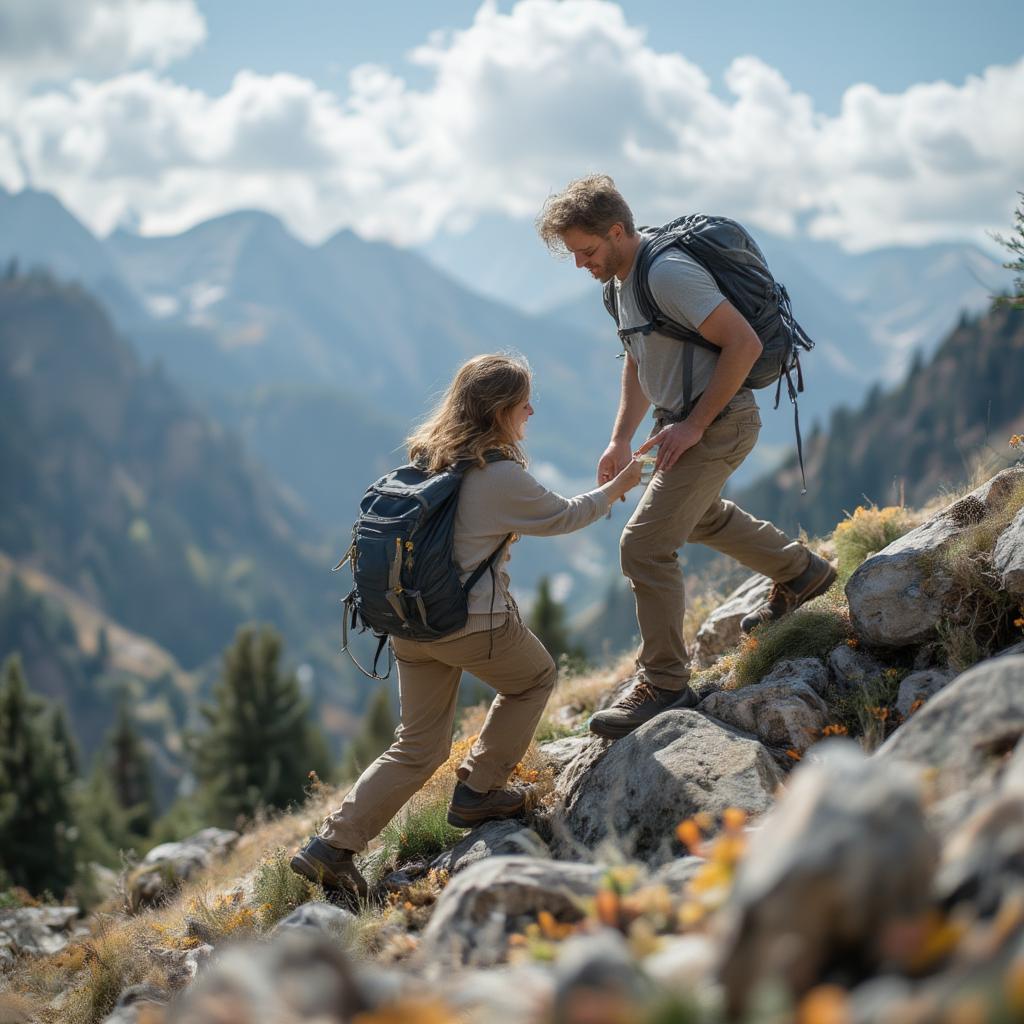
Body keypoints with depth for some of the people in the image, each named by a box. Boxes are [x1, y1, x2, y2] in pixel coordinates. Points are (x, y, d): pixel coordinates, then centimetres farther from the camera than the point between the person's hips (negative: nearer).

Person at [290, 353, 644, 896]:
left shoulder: (426, 457, 6)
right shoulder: (501, 476, -15)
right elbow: (562, 516, 0)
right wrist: (617, 487, 16)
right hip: (474, 622, -7)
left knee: (418, 748, 15)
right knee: (534, 678, 24)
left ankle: (332, 845, 7)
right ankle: (478, 790, 23)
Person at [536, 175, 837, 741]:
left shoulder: (668, 273, -25)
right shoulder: (622, 279, 6)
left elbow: (744, 343, -27)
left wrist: (694, 425, -24)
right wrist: (620, 439, 11)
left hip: (719, 422, -11)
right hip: (685, 419, 11)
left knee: (645, 545, -14)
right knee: (699, 515, 34)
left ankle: (663, 684, -4)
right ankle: (800, 572, 51)